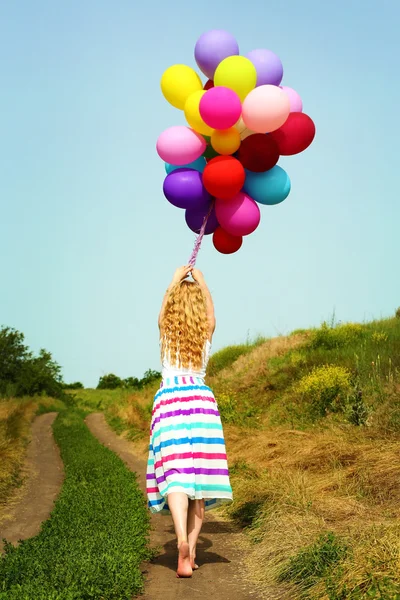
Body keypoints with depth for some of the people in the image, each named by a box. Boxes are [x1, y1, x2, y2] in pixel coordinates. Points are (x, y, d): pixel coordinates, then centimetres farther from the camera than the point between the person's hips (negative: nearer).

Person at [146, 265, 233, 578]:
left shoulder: (166, 329, 7)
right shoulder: (206, 331, 9)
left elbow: (167, 301, 28)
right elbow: (209, 304, 29)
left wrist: (176, 279, 42)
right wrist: (200, 280, 42)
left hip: (169, 399, -1)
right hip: (202, 399, 1)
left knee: (175, 473, -11)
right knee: (200, 473, 4)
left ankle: (182, 540, -32)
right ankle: (191, 549, 3)